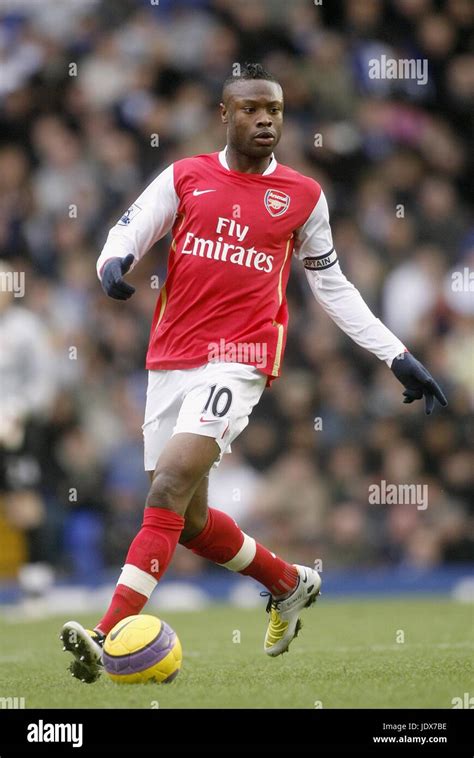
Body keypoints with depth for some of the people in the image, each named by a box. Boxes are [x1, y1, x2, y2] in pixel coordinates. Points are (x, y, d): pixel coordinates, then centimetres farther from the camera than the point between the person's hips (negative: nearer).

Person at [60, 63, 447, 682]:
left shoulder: (303, 196, 8)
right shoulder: (185, 178, 9)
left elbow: (333, 287, 17)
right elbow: (123, 238, 7)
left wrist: (398, 357, 15)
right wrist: (114, 265, -18)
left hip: (238, 359, -4)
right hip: (170, 360, 4)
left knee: (170, 485, -22)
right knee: (187, 518, 9)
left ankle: (108, 638, -28)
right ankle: (289, 584, 36)